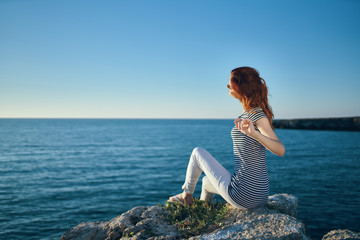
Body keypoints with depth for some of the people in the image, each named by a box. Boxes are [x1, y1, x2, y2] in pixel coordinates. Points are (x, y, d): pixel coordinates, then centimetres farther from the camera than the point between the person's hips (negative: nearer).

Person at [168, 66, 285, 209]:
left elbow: (281, 150, -29)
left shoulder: (257, 114, -18)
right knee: (207, 180, 34)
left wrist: (254, 134, -44)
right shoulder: (250, 112, 8)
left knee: (198, 152, 9)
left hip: (243, 195, -8)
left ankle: (187, 194, 30)